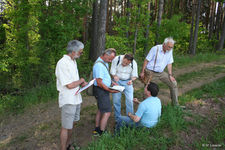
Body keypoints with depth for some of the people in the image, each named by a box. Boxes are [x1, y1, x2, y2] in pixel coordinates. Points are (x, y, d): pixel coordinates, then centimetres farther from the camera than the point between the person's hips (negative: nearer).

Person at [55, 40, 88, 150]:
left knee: (73, 123, 21)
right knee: (66, 127, 4)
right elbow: (69, 85, -24)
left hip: (76, 98, 9)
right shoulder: (62, 63, -22)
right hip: (68, 100, -9)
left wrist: (82, 83, 1)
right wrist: (81, 80, -7)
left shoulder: (73, 61, 9)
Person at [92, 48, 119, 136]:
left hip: (104, 89, 11)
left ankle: (97, 130, 30)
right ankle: (101, 133, 8)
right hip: (100, 90, -11)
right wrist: (110, 90, -23)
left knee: (100, 110, 18)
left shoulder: (105, 62, 9)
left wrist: (112, 83, 10)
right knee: (107, 112, -5)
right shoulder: (99, 65, -24)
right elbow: (99, 83, -25)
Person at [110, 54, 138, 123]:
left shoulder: (134, 64, -17)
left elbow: (134, 75, -7)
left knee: (130, 100, -6)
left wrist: (131, 80, -29)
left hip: (127, 82, 1)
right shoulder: (116, 59, -21)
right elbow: (112, 71, -13)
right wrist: (115, 76, -35)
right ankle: (117, 118, 19)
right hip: (117, 81, 0)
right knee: (116, 100, 1)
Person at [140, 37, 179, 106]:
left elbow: (169, 63, 5)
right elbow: (146, 60, -13)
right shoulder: (155, 49, -18)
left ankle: (175, 104, 15)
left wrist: (170, 75, 0)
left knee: (174, 83, 2)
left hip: (161, 72, 5)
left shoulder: (170, 50, -3)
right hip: (150, 72, -5)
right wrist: (142, 72, -12)